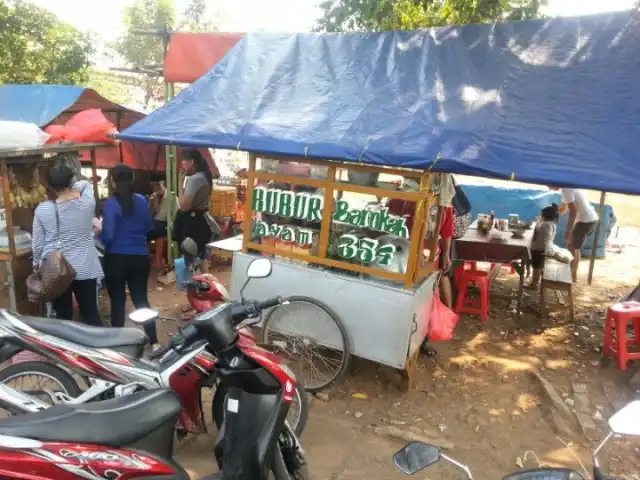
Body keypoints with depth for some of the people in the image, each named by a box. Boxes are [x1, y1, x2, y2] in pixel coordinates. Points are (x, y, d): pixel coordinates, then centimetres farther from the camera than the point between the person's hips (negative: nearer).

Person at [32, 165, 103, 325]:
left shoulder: (43, 209, -9)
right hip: (85, 269, 0)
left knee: (63, 317, 11)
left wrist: (37, 264, 15)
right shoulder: (88, 202, -9)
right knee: (91, 314, 9)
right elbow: (84, 183, 16)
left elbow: (37, 244, 0)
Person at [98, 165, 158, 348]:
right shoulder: (142, 200, 1)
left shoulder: (111, 204, -13)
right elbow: (149, 226, 13)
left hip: (116, 258, -4)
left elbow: (108, 236, -17)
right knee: (141, 299, 11)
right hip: (140, 257, 4)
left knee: (117, 300, 9)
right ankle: (153, 341, 11)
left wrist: (99, 230, 3)